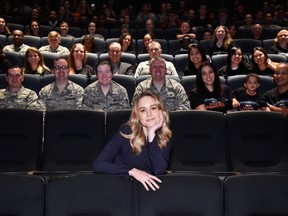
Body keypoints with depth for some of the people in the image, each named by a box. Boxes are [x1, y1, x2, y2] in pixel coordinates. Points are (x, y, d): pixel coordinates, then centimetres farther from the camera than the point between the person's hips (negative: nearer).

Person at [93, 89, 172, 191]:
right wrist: (132, 171, -23)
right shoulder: (127, 131, -8)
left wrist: (152, 133, -18)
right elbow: (98, 164, -13)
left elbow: (160, 170, -17)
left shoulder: (165, 137, 0)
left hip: (148, 187, 1)